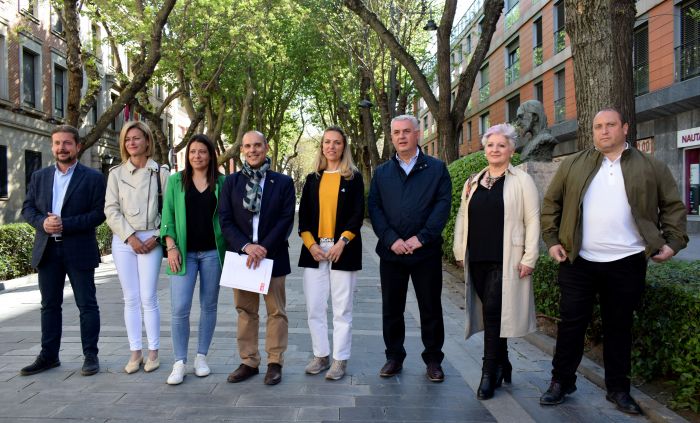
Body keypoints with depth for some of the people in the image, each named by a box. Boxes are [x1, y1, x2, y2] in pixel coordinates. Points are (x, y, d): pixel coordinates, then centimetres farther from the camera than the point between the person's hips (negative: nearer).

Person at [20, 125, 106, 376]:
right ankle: (48, 356, 22)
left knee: (87, 305, 2)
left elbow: (99, 213, -9)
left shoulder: (93, 178, -2)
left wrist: (65, 224, -17)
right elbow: (27, 208, 9)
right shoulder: (39, 176, 12)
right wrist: (42, 222, -12)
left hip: (79, 251, -4)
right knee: (49, 305, 12)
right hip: (47, 250, 4)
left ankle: (91, 356, 12)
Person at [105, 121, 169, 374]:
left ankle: (153, 352, 10)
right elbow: (111, 209, 2)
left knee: (148, 298, -2)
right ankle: (135, 352, 15)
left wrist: (157, 236, -8)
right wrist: (130, 237, -8)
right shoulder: (116, 173, 6)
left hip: (151, 240, -2)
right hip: (123, 240, 2)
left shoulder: (160, 172, 2)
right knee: (130, 299, 6)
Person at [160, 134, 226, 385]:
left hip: (212, 252, 0)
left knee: (208, 306, 8)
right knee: (179, 308, -6)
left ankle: (201, 357, 21)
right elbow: (168, 216, 3)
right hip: (184, 252, 0)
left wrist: (230, 248, -4)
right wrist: (171, 247, -6)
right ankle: (179, 362, 6)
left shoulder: (221, 182, 3)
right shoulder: (175, 180, 5)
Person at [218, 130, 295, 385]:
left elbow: (286, 219, -4)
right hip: (241, 255, 2)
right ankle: (248, 362, 21)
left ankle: (275, 363, 16)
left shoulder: (283, 182, 2)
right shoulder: (231, 182, 6)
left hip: (272, 256, -2)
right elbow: (225, 220, 0)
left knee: (276, 312, 5)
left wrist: (264, 248, -15)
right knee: (245, 312, 10)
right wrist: (246, 246, -14)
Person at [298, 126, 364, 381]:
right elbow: (303, 215, 8)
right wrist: (310, 244, -6)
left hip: (343, 250, -3)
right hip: (314, 250, 3)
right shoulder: (312, 179, 13)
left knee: (342, 308, 1)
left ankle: (340, 360, 10)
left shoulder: (353, 178, 5)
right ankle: (320, 356, 17)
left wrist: (342, 243, -13)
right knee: (314, 307, 4)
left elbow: (358, 214, -2)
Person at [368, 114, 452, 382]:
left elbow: (443, 205, -5)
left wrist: (421, 237, -14)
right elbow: (374, 208, 2)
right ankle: (394, 357, 24)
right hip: (391, 251, 2)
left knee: (431, 308, 6)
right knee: (391, 308, 9)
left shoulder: (436, 169, 4)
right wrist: (391, 239, -12)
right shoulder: (381, 173, 11)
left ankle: (433, 360, 20)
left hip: (426, 251, -2)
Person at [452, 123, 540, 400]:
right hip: (477, 260, 5)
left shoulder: (521, 181, -1)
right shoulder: (473, 182, 14)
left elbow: (532, 221, -5)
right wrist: (460, 251, 11)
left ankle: (489, 374, 2)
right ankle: (502, 365, 27)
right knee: (490, 314, 11)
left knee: (494, 312, -9)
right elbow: (462, 217, 16)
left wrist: (529, 258, -10)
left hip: (505, 260, -5)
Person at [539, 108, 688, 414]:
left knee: (619, 326, 11)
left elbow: (673, 205, 9)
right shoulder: (572, 166, 5)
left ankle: (618, 389, 24)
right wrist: (552, 239, 1)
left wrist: (673, 241, -2)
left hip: (626, 263, 0)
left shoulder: (650, 167, 5)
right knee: (571, 322, 5)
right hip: (578, 261, 0)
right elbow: (551, 203, 8)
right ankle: (561, 381, 18)